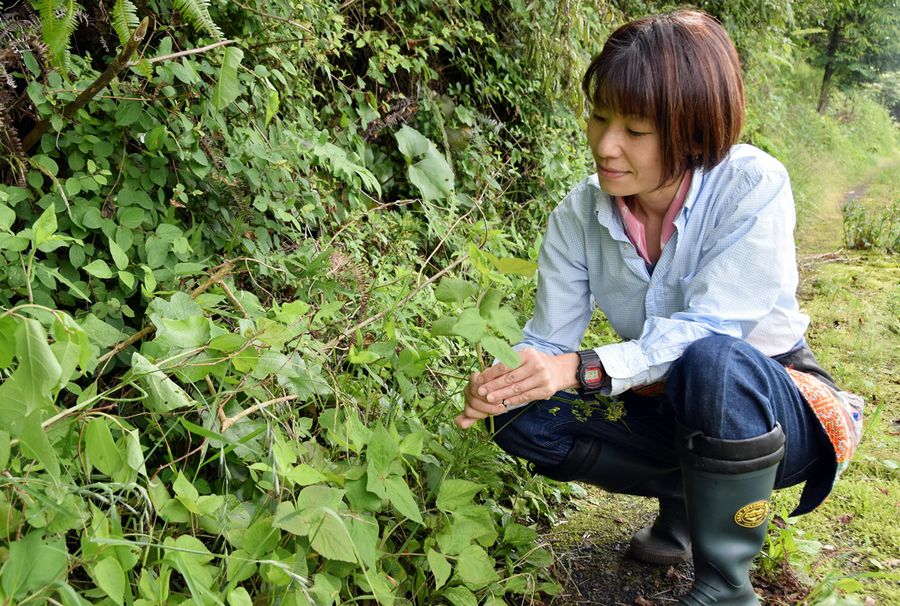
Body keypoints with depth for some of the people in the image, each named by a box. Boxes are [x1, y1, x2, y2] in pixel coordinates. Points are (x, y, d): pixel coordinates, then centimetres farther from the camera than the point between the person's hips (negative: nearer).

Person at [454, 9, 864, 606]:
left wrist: (585, 369, -41)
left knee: (710, 360, -39)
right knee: (525, 419, -16)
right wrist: (502, 382, -32)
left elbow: (707, 330, -29)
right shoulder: (579, 215, -9)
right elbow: (547, 342, -10)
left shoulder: (753, 187, -22)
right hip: (668, 408, 5)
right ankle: (686, 498, 3)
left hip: (770, 401, -4)